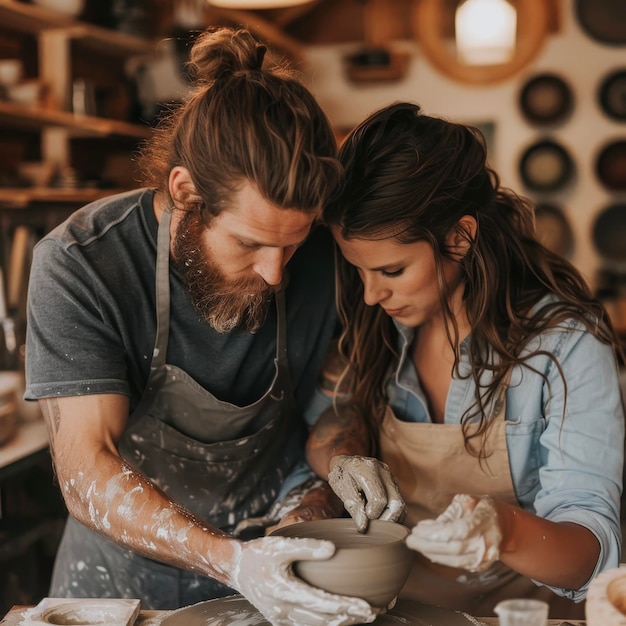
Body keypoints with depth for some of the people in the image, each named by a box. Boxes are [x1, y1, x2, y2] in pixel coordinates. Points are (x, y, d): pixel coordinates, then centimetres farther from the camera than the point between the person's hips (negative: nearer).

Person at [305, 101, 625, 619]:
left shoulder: (567, 346, -16)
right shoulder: (382, 324, -1)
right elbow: (329, 424, 10)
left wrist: (506, 532, -38)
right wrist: (339, 457, -13)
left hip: (510, 609, -3)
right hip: (391, 603, 4)